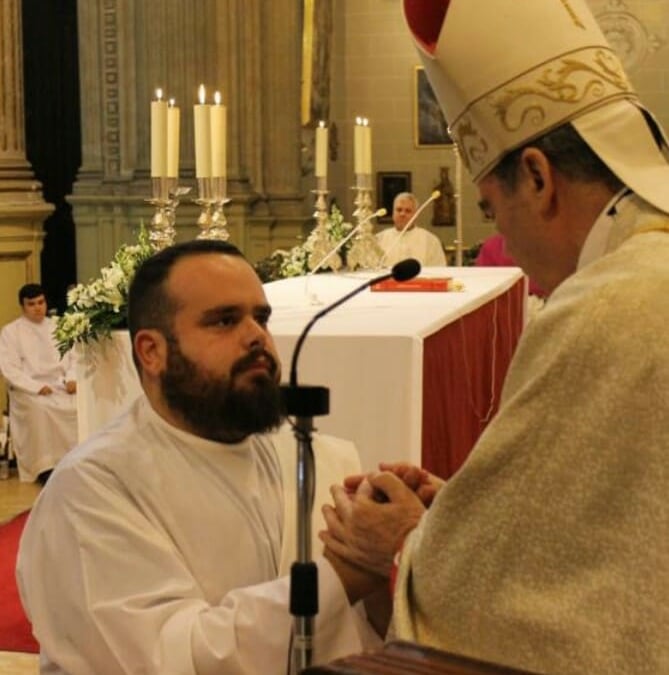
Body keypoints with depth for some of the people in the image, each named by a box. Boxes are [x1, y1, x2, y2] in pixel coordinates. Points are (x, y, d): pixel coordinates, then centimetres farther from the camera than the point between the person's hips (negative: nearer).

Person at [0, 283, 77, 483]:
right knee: (40, 409, -36)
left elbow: (72, 357, 13)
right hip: (28, 390, -3)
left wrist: (72, 379, -9)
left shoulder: (58, 327, 17)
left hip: (60, 385, 3)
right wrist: (37, 387, -17)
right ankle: (45, 466, -30)